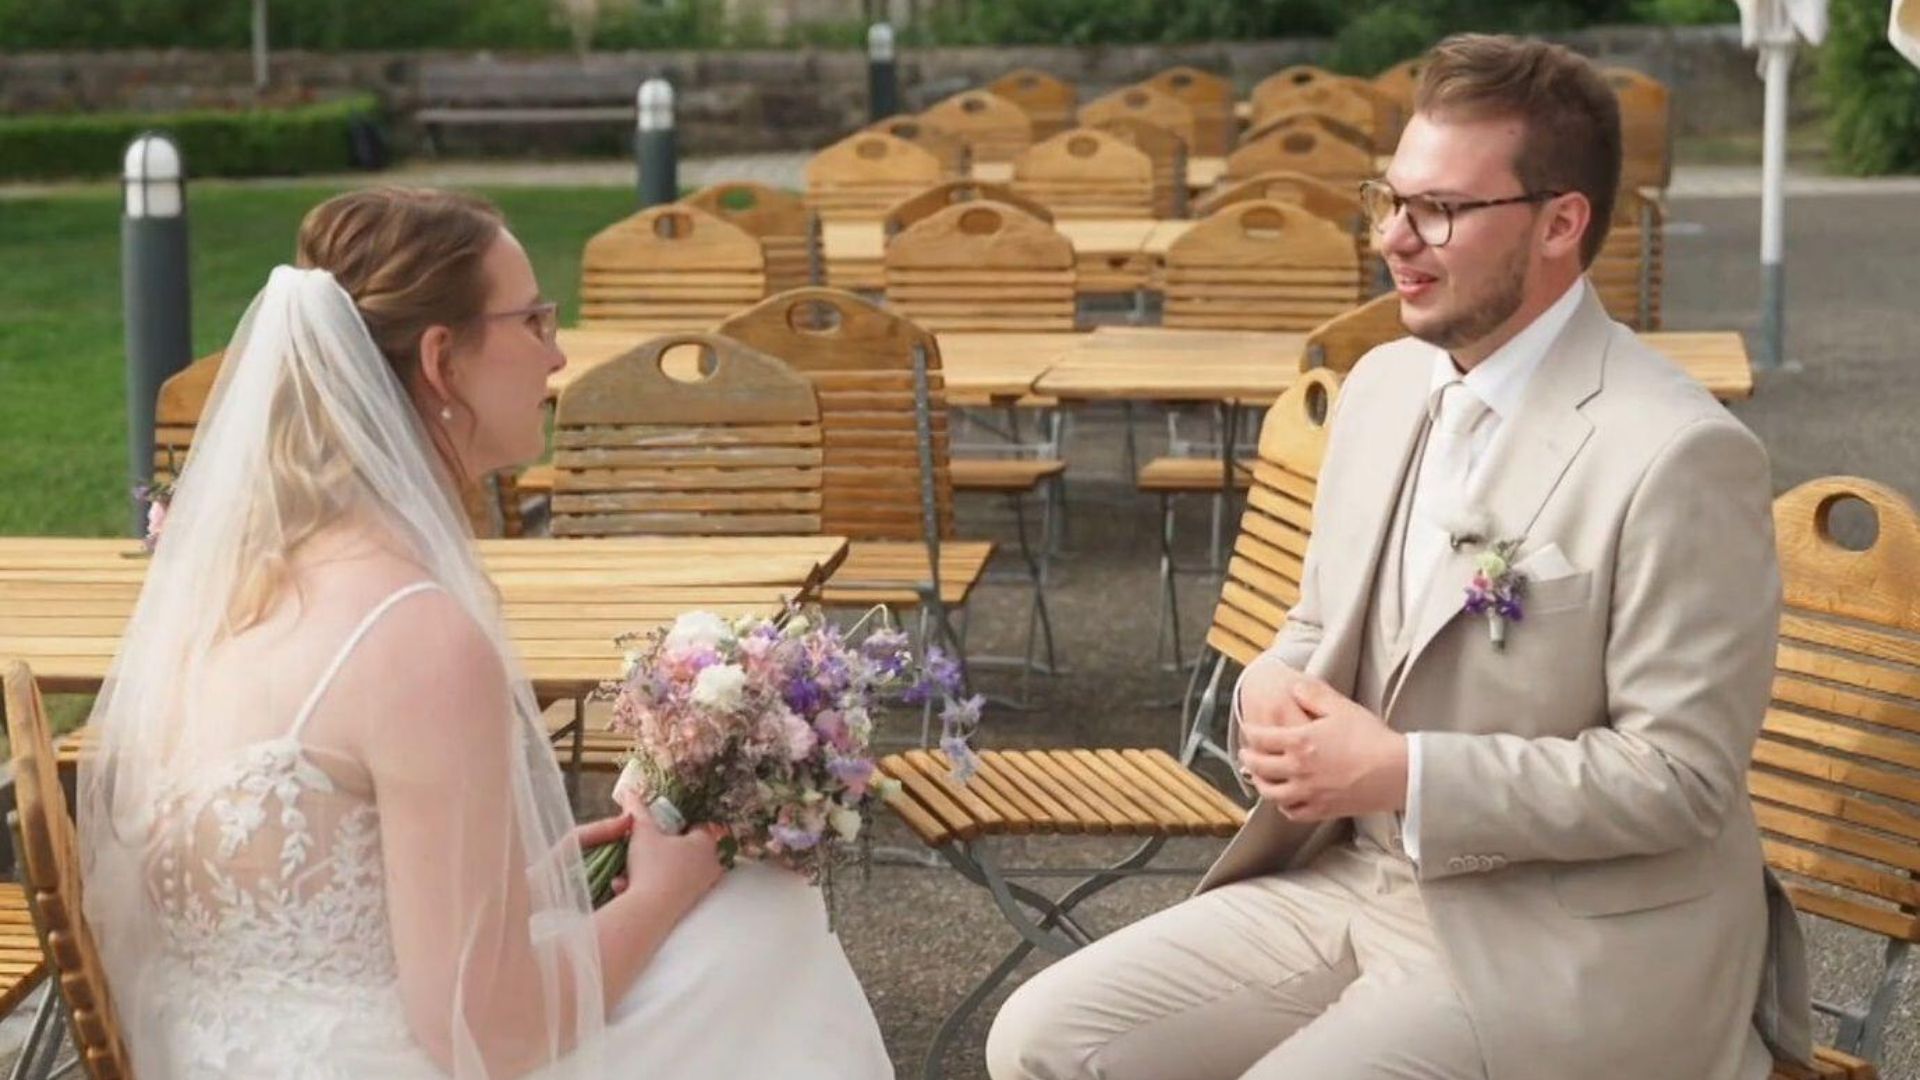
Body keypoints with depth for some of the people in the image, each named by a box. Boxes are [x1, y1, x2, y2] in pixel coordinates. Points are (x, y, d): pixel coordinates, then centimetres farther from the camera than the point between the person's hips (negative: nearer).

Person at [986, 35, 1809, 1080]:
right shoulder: (1383, 384, 6)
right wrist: (1271, 698, -7)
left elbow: (1678, 774, -19)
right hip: (1353, 882, 8)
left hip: (1573, 944, -7)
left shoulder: (1679, 456, -18)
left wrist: (1402, 773, -21)